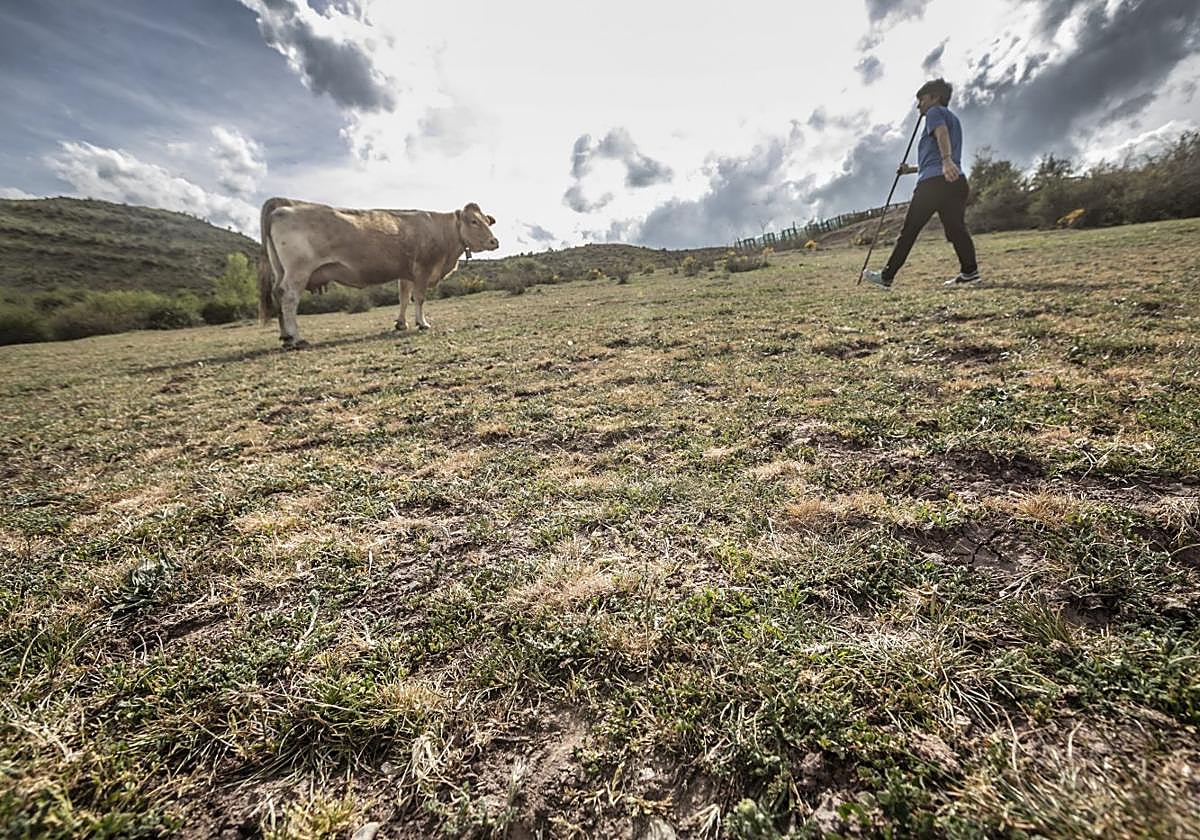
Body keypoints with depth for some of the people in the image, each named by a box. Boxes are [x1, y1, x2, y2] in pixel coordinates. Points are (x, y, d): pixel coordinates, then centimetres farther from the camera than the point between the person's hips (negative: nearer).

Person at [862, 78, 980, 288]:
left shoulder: (935, 112, 7)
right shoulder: (954, 120, 34)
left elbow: (942, 133, -15)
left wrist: (946, 160, -32)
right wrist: (911, 169, 41)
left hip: (934, 182, -8)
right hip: (956, 181, 8)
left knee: (909, 230, -6)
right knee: (956, 228, 1)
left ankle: (887, 276, -5)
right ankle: (970, 271, -10)